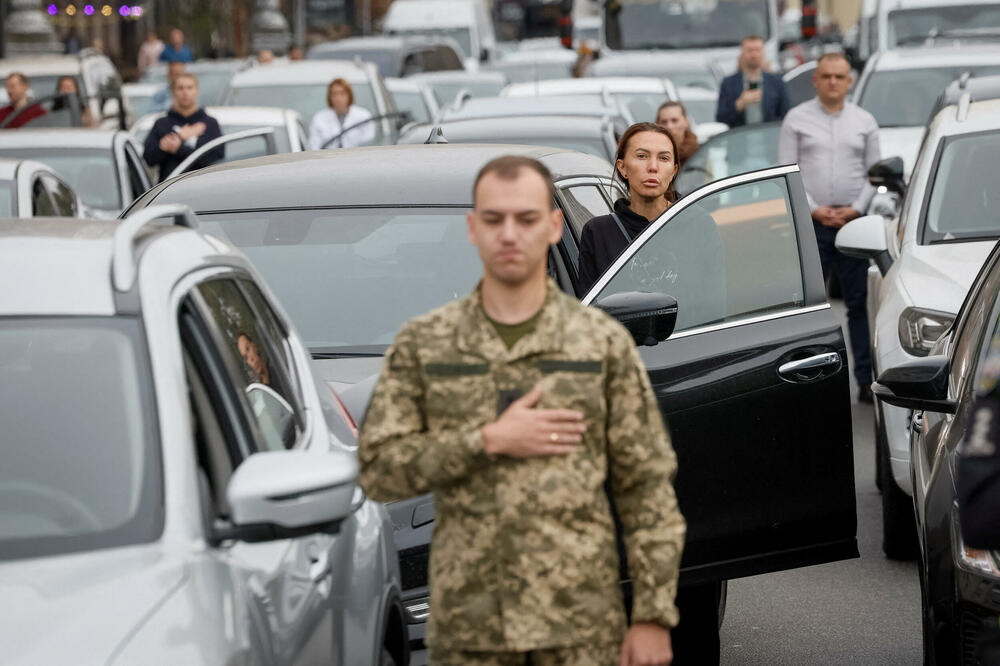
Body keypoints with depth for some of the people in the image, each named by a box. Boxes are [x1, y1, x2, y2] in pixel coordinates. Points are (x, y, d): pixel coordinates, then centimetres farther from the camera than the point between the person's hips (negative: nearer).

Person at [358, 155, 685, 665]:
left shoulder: (604, 342, 3)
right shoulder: (422, 345, 5)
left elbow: (647, 486, 2)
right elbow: (378, 469, -1)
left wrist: (654, 615, -5)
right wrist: (488, 441, -12)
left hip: (582, 623, -1)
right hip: (468, 623, 1)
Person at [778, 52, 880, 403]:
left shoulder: (864, 121, 11)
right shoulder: (797, 119, 5)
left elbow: (874, 172, 11)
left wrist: (857, 208, -4)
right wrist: (814, 209, -8)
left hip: (854, 220, 1)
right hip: (810, 221, -1)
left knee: (860, 302, -1)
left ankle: (866, 379, 2)